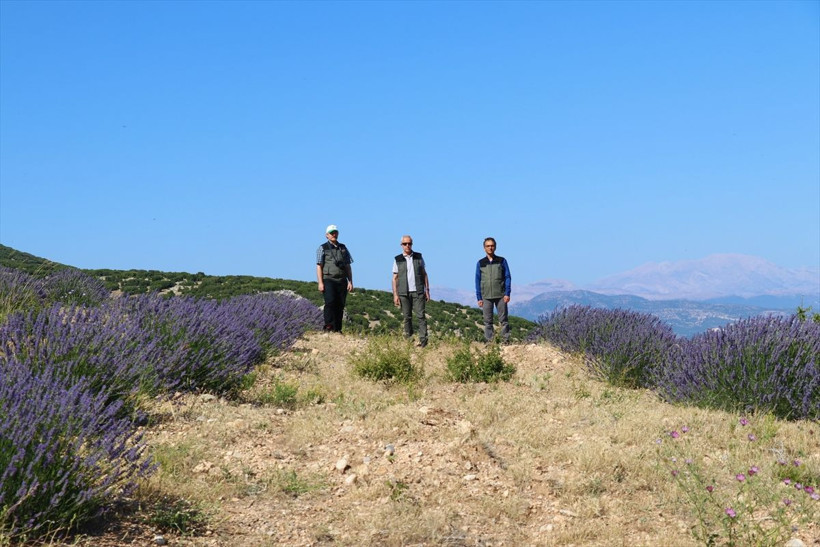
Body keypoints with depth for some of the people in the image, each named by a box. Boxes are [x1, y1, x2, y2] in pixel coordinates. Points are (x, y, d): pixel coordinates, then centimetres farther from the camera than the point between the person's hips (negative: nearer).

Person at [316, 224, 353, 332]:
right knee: (330, 301, -21)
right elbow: (319, 266, 0)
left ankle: (337, 329, 5)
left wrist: (350, 282, 7)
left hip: (342, 281, 4)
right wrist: (320, 283, -10)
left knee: (340, 305, 1)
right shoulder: (322, 248, 6)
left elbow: (348, 266, 17)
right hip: (328, 280, -4)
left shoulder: (343, 248, 17)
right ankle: (328, 325, -21)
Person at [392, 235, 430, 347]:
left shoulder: (419, 257, 7)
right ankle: (408, 338, 16)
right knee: (407, 317, 5)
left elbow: (424, 274, 10)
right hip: (404, 293, 0)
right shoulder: (398, 260, 4)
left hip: (418, 291, 0)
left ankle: (423, 339, -9)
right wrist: (395, 295, -2)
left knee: (420, 316, -7)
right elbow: (395, 278, 5)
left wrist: (427, 290, 5)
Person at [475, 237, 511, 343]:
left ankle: (506, 340, 2)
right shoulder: (480, 263, 9)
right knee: (487, 321, 2)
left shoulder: (502, 261, 7)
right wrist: (479, 298, 3)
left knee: (503, 319, -2)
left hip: (500, 295, -1)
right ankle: (489, 341, 5)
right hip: (486, 296, 1)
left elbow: (507, 277, 5)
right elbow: (477, 281, 10)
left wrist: (507, 294, -5)